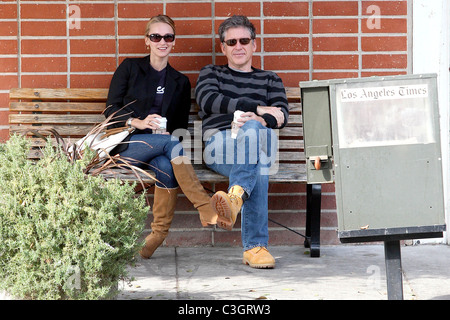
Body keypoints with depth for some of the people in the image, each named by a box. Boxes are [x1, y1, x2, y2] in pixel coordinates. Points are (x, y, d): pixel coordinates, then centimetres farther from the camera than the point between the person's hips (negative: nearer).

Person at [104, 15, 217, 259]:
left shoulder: (180, 82, 19)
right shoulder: (130, 68, 10)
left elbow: (181, 127, 16)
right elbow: (111, 110, 2)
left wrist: (168, 132, -8)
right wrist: (137, 122, -16)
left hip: (159, 148, 3)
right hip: (126, 145, -3)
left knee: (167, 165, -36)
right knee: (172, 144, -34)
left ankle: (159, 233, -33)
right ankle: (206, 209, -42)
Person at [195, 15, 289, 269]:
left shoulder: (269, 79, 31)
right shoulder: (211, 74, 29)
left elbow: (281, 116, 11)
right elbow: (208, 101, 4)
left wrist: (256, 119, -14)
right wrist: (258, 108, -4)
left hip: (260, 139, 1)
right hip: (219, 142, -1)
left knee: (253, 132, -41)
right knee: (256, 163, -40)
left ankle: (235, 199, -67)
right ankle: (256, 244, -55)